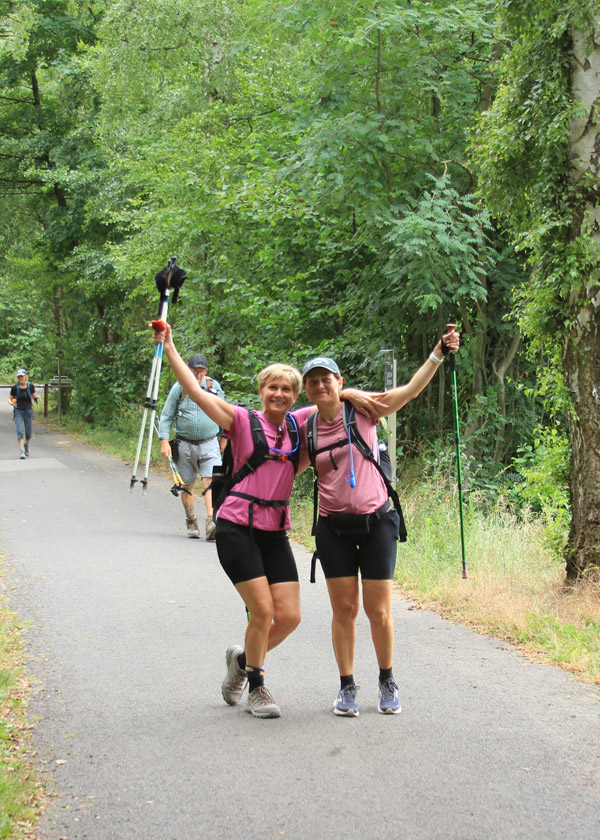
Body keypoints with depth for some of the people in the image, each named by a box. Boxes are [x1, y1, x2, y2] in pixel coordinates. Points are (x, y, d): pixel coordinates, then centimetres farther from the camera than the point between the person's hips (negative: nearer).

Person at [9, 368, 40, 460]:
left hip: (28, 411, 1)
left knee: (29, 432, 6)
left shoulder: (30, 386, -3)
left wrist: (37, 398, -17)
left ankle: (27, 445, 37)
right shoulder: (15, 387, -5)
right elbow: (10, 399, 5)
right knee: (20, 431, -14)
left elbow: (34, 396, 6)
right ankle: (21, 452, -14)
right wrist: (12, 403, -16)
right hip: (18, 411, -1)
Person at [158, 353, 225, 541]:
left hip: (209, 443, 0)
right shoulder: (179, 388, 0)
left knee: (210, 481, -15)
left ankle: (211, 522, -24)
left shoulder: (214, 386, 6)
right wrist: (164, 441, -6)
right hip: (185, 444, 0)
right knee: (187, 484, 6)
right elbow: (166, 416, 4)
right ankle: (191, 523, 19)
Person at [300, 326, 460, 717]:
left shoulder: (363, 410, -2)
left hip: (376, 522, -2)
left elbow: (411, 389, -8)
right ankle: (347, 687, 16)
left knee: (379, 611, 1)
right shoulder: (307, 430, 5)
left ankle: (387, 682, 21)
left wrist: (439, 352, -16)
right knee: (344, 610, 2)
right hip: (334, 527, 2)